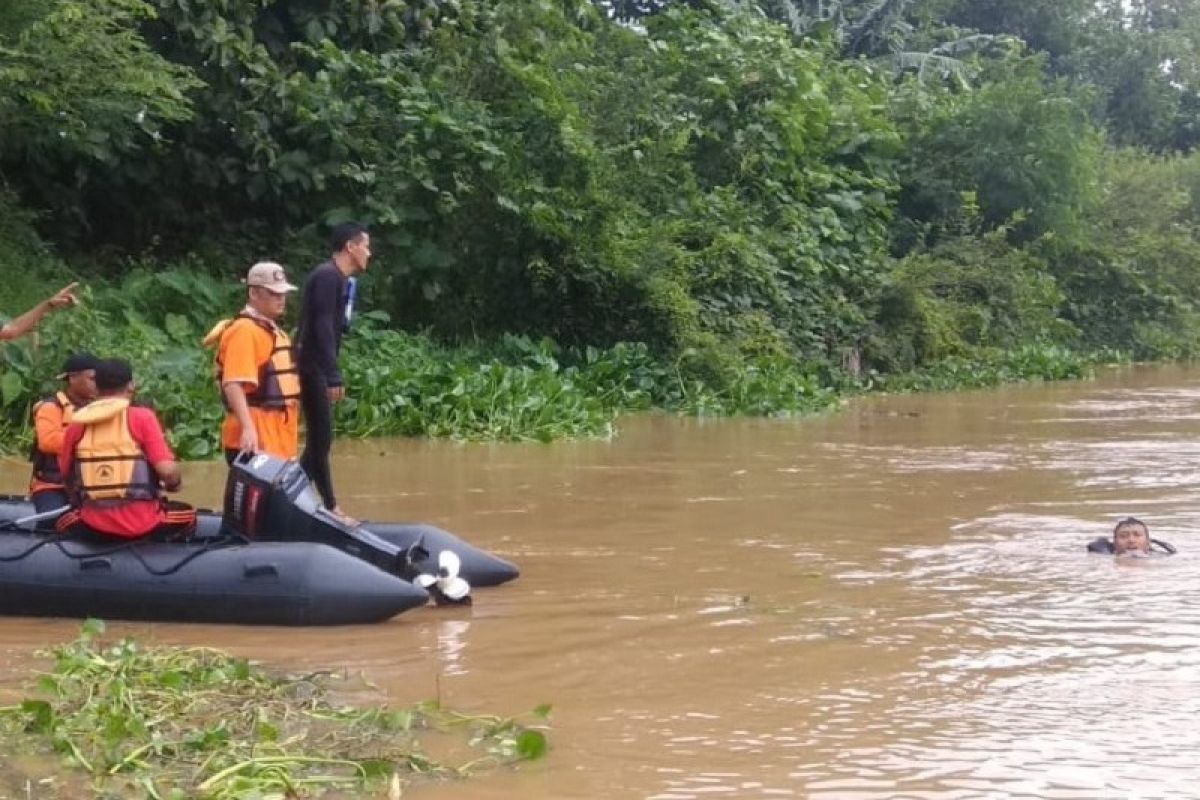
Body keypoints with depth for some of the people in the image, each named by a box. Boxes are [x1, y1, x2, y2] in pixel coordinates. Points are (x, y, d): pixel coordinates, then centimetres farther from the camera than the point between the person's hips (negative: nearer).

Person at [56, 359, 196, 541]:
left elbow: (65, 473, 11)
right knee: (187, 515, 27)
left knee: (64, 522, 34)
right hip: (141, 524, -2)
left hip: (93, 526, 2)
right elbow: (168, 471, -14)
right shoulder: (142, 417, -7)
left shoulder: (76, 424, 3)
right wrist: (173, 484, 9)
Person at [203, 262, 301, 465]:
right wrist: (248, 428, -34)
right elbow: (233, 384, -24)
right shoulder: (245, 330, -13)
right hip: (254, 439, -10)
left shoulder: (269, 329, 19)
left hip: (274, 439, 10)